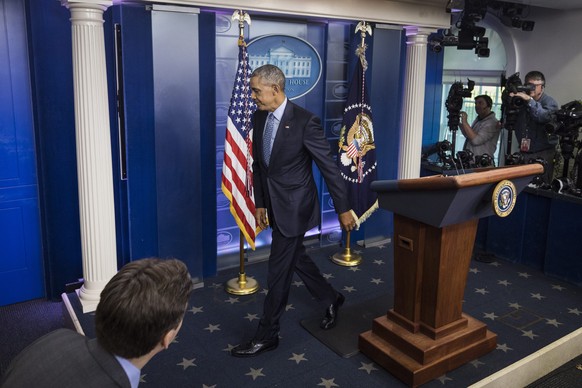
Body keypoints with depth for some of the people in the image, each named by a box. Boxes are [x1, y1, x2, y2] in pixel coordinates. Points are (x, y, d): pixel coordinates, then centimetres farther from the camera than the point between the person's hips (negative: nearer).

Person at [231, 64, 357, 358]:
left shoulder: (305, 122, -19)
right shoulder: (259, 117, 3)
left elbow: (329, 167, -14)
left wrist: (343, 208, -10)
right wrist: (260, 203, 11)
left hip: (294, 207, -7)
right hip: (275, 206, 8)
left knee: (278, 273, 1)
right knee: (297, 259, 21)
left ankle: (266, 336, 18)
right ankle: (331, 299, 45)